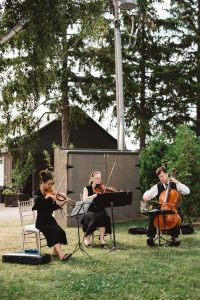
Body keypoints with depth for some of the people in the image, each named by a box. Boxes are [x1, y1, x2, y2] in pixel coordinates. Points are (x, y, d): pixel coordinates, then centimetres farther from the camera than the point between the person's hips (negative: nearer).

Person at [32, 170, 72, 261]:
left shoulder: (50, 193, 8)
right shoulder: (37, 193, -6)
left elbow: (54, 207, 10)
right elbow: (36, 200, -30)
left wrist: (65, 201, -1)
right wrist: (48, 196, -38)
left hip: (50, 219, 5)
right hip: (41, 221, -5)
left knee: (60, 232, -23)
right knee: (54, 231, -30)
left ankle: (55, 251, -12)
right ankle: (61, 254, -37)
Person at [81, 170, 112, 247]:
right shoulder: (87, 188, 4)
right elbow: (84, 199, -14)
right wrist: (96, 195, -24)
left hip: (100, 210, 1)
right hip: (90, 211, -1)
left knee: (103, 216, -33)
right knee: (93, 218, -34)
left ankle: (102, 239, -28)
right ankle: (87, 238, -18)